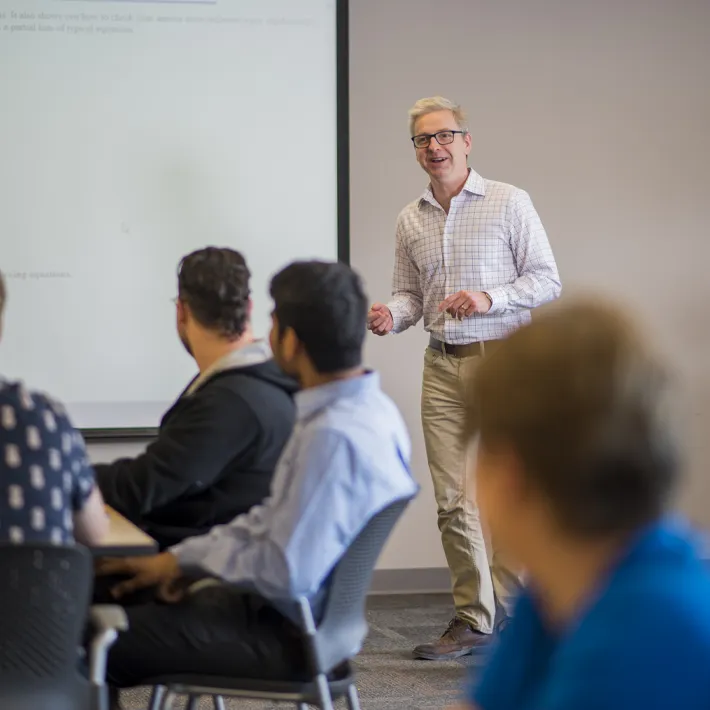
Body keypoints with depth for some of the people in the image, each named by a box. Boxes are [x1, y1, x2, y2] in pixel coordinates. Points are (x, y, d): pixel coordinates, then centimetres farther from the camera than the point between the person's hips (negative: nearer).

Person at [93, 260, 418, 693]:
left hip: (285, 634, -9)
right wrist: (179, 558, 8)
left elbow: (286, 574, -27)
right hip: (313, 612, 9)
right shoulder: (371, 407, 3)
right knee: (138, 606, 18)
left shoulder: (332, 437, -27)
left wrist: (195, 555, -10)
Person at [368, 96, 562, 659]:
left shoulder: (509, 202, 0)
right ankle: (472, 620, 12)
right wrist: (390, 315, -4)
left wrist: (489, 298, -16)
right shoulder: (410, 220, 13)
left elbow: (547, 279, -2)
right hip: (442, 365, 5)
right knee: (453, 501, 3)